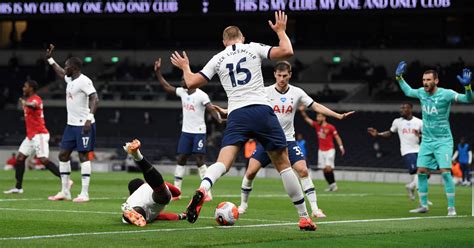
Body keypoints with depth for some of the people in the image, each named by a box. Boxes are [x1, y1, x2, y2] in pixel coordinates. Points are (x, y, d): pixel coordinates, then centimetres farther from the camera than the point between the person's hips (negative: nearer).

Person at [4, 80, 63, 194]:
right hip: (31, 135, 10)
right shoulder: (29, 100, 17)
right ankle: (18, 187, 11)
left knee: (44, 160, -17)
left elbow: (34, 105, -39)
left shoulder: (36, 99, -13)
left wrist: (26, 104, -59)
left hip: (39, 135, -10)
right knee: (20, 158, 7)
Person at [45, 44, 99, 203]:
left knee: (83, 156, -7)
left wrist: (89, 118, -32)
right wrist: (50, 59, 36)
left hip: (83, 125, -10)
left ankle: (84, 194, -5)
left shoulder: (84, 81, -15)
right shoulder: (70, 79, 13)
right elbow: (61, 73, 36)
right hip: (71, 124, 10)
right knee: (63, 155, 9)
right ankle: (65, 192, 14)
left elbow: (94, 99, -23)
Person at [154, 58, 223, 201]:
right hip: (186, 131, 7)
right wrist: (158, 72, 10)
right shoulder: (182, 92, 8)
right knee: (181, 159, 5)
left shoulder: (201, 95, -12)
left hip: (199, 132, -7)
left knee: (199, 160, -9)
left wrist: (219, 119, -38)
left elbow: (211, 109, -21)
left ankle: (207, 192, -6)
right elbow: (166, 87, 15)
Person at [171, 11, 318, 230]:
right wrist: (281, 31, 18)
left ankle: (202, 190, -45)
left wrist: (185, 68, 35)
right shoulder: (253, 48, 9)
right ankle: (304, 217, 9)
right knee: (283, 164, 8)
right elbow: (287, 51, -1)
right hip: (261, 110, -1)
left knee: (223, 163, -11)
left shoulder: (218, 58, 14)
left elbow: (191, 83, 14)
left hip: (236, 114, 1)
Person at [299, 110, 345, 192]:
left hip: (330, 150, -5)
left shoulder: (330, 127, -8)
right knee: (324, 169, 1)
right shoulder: (316, 125, 6)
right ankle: (331, 185, 9)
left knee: (328, 168, -17)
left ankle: (334, 184, -6)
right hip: (321, 150, 5)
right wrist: (302, 111, -7)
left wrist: (341, 147, -16)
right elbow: (307, 119, 6)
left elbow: (337, 137, -7)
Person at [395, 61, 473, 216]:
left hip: (443, 141, -6)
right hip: (427, 140, 6)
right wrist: (399, 78, 22)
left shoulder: (445, 94, -15)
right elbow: (408, 92, 26)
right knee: (421, 171, 2)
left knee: (445, 171, -15)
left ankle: (451, 207, -11)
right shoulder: (421, 93, 3)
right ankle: (423, 205, 13)